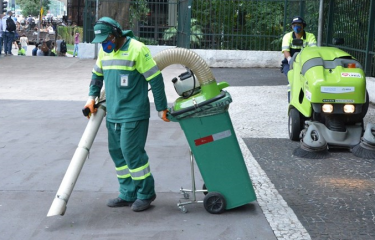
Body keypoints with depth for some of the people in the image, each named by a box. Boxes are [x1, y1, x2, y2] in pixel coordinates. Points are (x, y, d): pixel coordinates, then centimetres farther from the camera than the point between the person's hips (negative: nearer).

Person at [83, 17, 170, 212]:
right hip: (113, 113, 8)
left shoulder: (137, 49, -14)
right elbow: (97, 74, 25)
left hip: (133, 113, -8)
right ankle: (128, 195, 20)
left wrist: (161, 108, -8)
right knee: (117, 152, 10)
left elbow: (155, 79, -12)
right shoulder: (104, 51, 9)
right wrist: (92, 97, 13)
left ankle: (146, 193, 8)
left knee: (131, 151, -9)